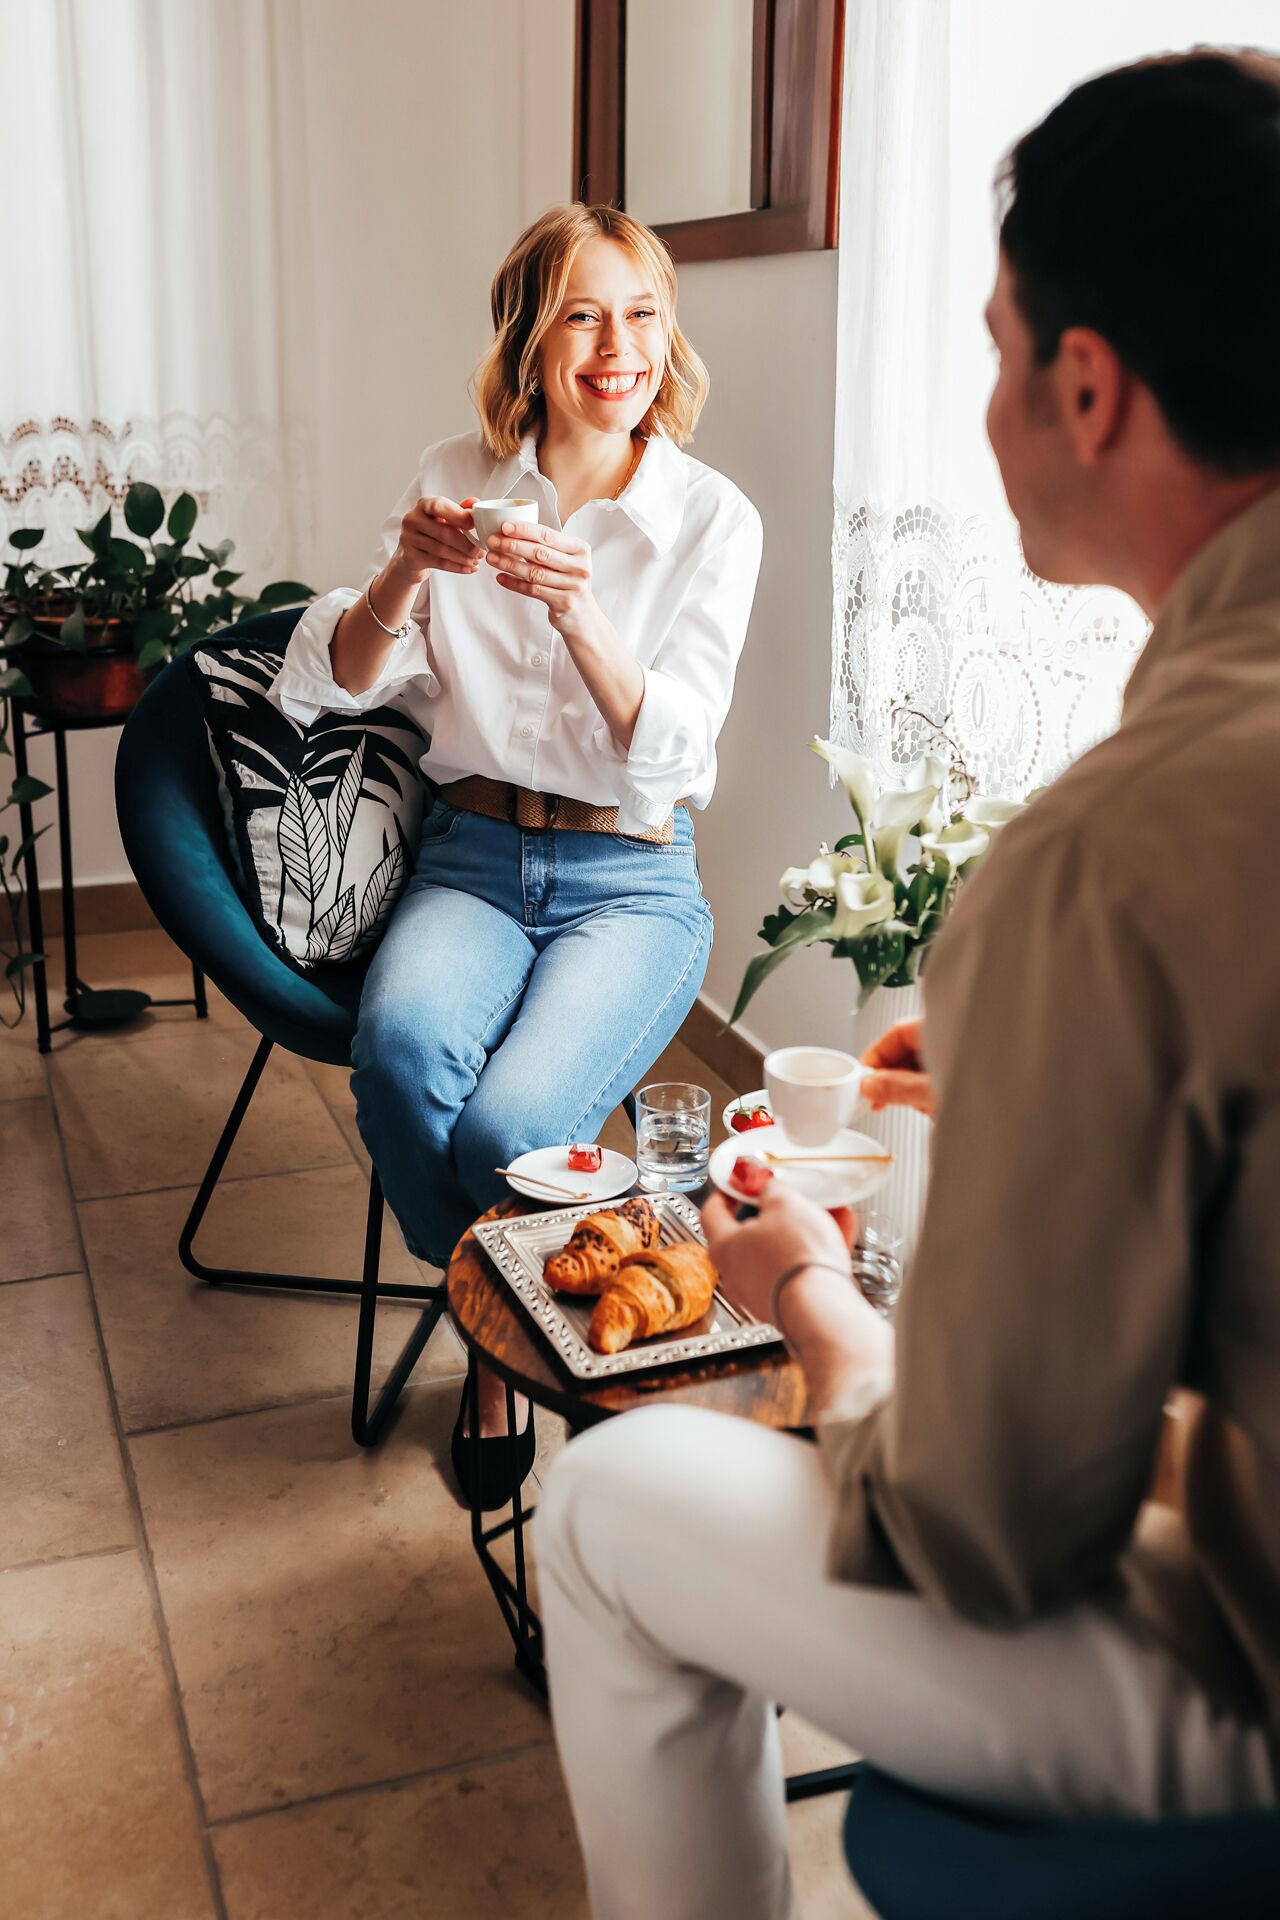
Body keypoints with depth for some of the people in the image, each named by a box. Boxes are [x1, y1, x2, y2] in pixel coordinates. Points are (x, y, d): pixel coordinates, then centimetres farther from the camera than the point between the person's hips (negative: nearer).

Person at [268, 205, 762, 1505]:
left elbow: (667, 753, -12)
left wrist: (576, 614, -28)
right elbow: (336, 680, 3)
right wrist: (404, 576, -17)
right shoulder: (459, 480, 5)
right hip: (473, 853, 2)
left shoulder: (713, 519, -2)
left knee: (508, 1128, -29)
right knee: (404, 1051, -32)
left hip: (631, 876, -2)